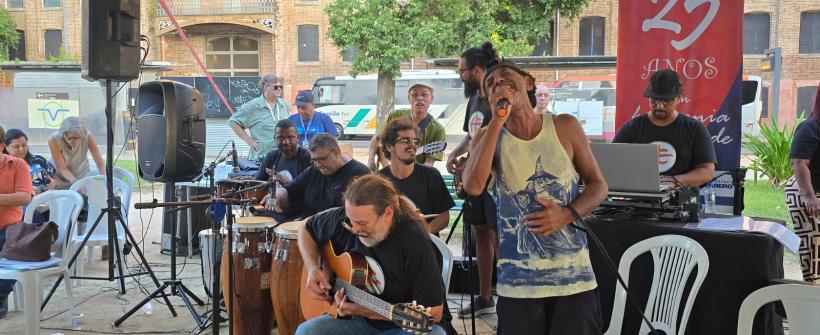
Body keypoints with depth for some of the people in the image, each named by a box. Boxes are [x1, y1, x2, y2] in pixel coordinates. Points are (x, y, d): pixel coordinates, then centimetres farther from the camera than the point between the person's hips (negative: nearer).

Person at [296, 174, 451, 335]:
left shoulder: (416, 243, -24)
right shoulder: (344, 219, -8)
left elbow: (434, 312, -21)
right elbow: (306, 230, 14)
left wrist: (372, 311, -26)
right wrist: (313, 269, -4)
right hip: (356, 321, 3)